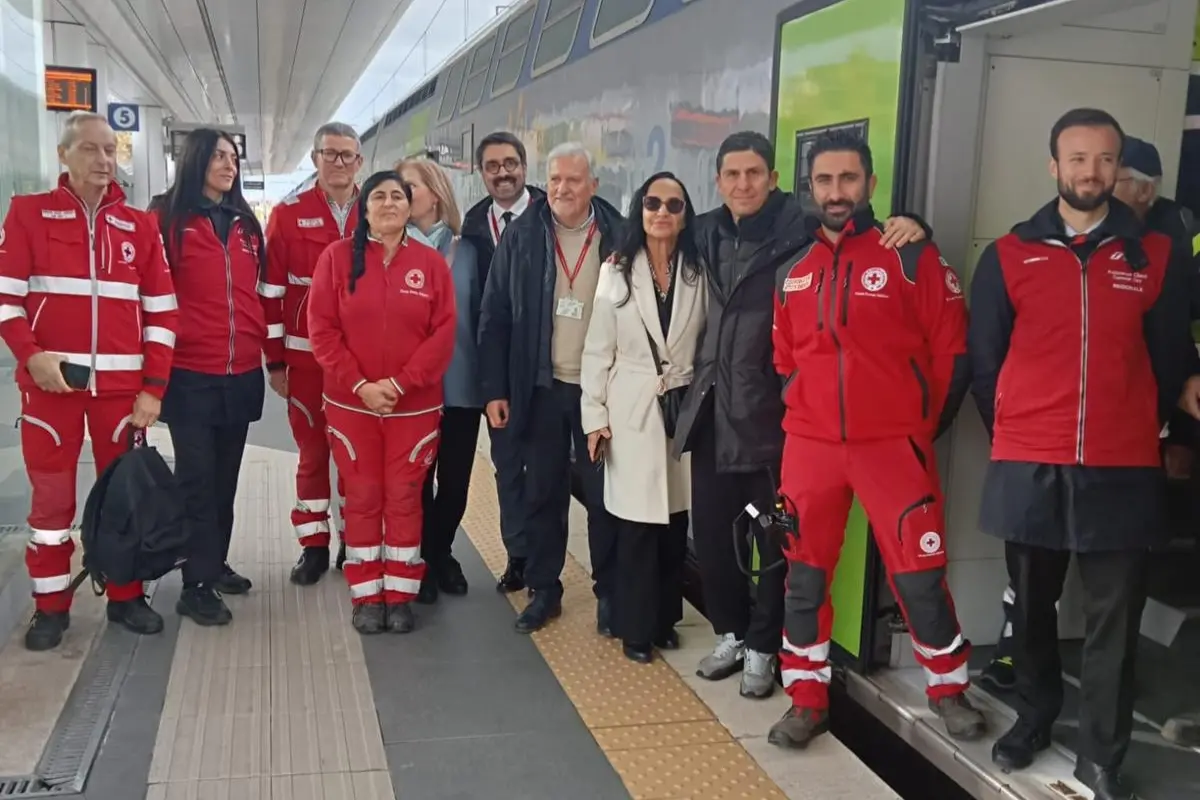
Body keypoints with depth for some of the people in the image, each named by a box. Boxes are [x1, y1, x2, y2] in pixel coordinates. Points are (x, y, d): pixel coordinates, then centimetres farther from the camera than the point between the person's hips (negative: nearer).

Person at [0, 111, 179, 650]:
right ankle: (50, 605, 18)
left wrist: (154, 387, -1)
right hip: (50, 380, -2)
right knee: (51, 495, 6)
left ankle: (126, 595, 22)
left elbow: (162, 311, 6)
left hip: (121, 385, 2)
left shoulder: (139, 226, 8)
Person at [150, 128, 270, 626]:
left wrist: (268, 349, 14)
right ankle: (197, 585, 6)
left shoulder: (247, 224, 14)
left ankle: (217, 563, 28)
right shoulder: (168, 219, -3)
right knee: (196, 477, -1)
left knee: (226, 475, 14)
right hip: (190, 372, -5)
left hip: (241, 373, 5)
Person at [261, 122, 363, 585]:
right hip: (307, 358, -1)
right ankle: (314, 546, 19)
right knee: (312, 452, 8)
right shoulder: (288, 215, 0)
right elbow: (271, 291, 0)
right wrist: (275, 361, -3)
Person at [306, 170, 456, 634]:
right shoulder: (337, 257, 0)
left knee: (405, 498, 6)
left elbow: (443, 334, -4)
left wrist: (400, 383, -14)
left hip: (415, 405, 0)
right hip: (351, 404, 0)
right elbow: (321, 329, -5)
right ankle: (366, 596, 18)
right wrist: (358, 384, -14)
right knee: (362, 498, 7)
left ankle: (400, 595, 18)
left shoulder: (432, 263, 1)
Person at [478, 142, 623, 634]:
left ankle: (608, 593, 22)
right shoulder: (521, 237, 0)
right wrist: (494, 389, -3)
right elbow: (495, 317, 1)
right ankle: (543, 590, 24)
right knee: (542, 494, 11)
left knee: (603, 495, 8)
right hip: (542, 388, 1)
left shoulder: (618, 238, -4)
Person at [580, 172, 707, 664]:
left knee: (675, 522, 8)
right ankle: (636, 627, 14)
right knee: (636, 524, 0)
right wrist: (594, 416, -4)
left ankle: (665, 618, 25)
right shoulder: (617, 271, 1)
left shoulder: (698, 273, 3)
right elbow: (597, 350, 0)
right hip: (631, 410, -1)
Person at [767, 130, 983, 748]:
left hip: (893, 444, -3)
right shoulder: (791, 270, 8)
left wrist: (924, 427, 1)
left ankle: (948, 688, 25)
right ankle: (807, 699, 22)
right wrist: (802, 414, 12)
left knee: (918, 574, 2)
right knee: (805, 575, 8)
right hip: (809, 445, 4)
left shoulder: (912, 258, -5)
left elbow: (952, 351, -2)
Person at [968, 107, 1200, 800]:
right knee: (1032, 605, 14)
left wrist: (1139, 432, 12)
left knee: (1114, 620, 3)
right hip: (1028, 469, 1)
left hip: (1124, 472, 0)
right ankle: (1034, 717, 34)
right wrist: (1012, 436, 9)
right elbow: (984, 359, 7)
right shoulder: (1009, 255, 3)